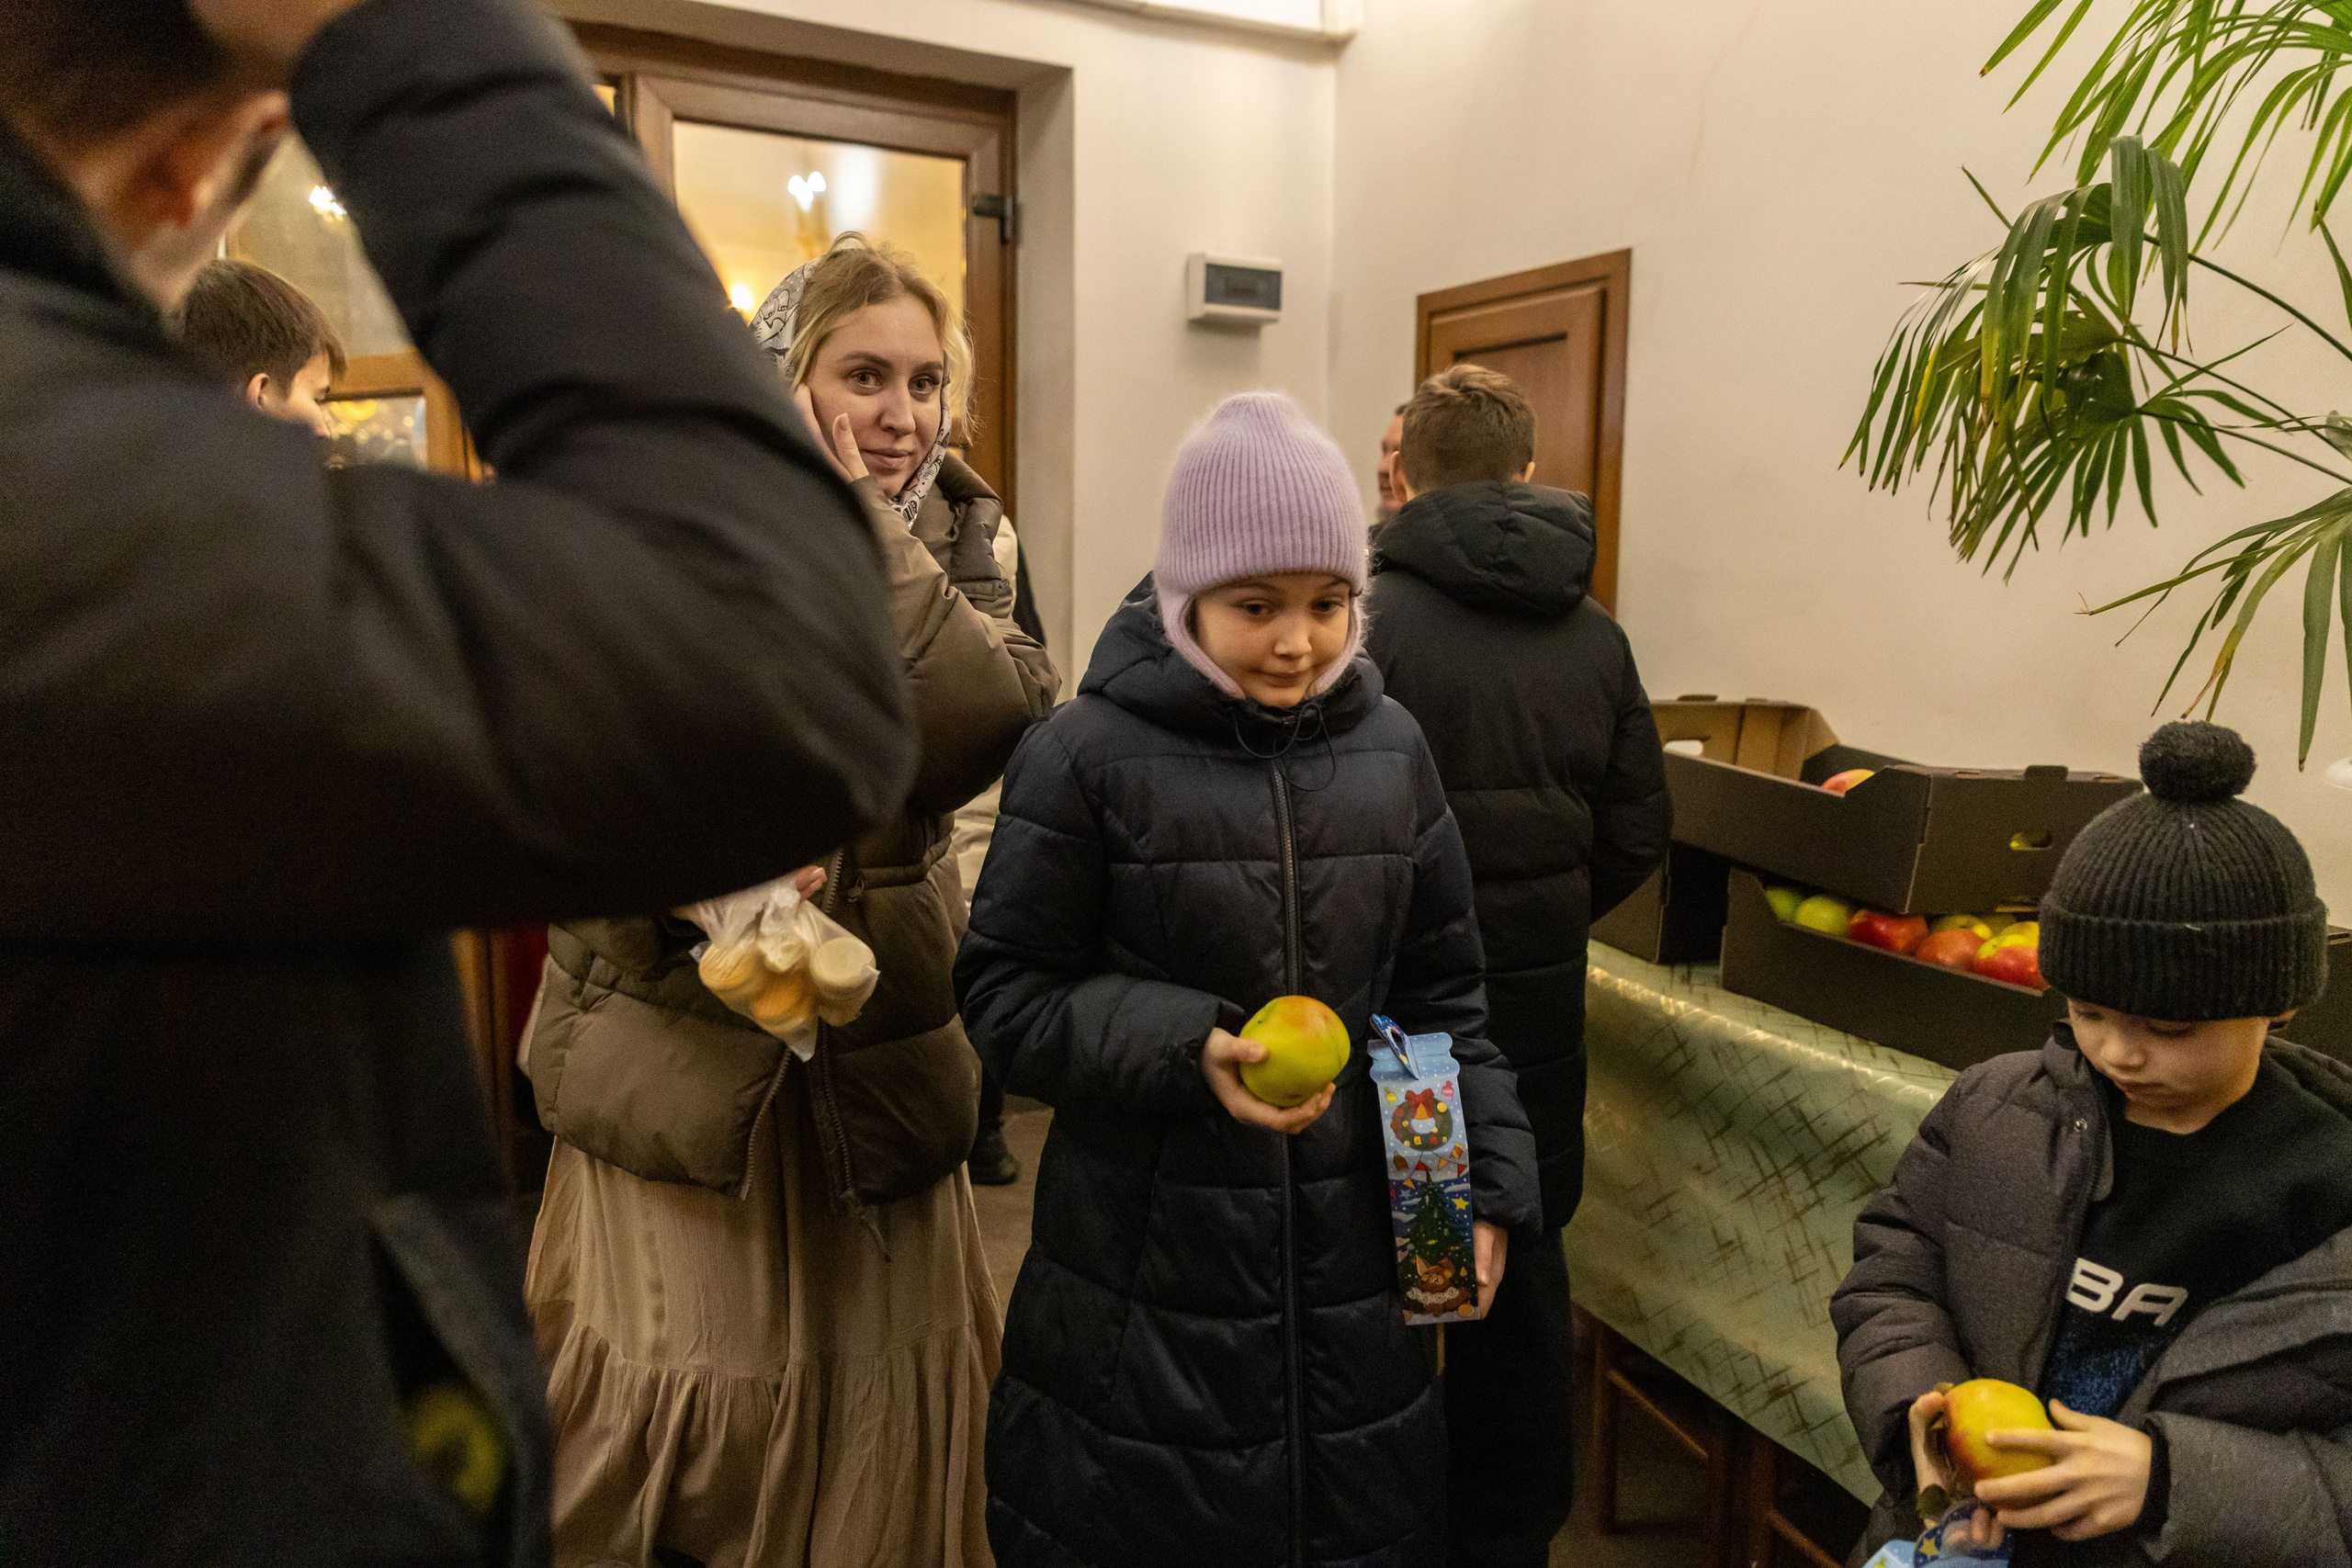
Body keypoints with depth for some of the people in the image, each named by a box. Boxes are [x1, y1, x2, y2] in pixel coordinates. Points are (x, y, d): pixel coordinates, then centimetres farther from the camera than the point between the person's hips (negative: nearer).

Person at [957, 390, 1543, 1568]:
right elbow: (1005, 994, -8)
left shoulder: (1389, 749, 2)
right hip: (1148, 1267, -3)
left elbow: (1441, 990, 9)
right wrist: (1188, 1050, -21)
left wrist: (1485, 1180, 4)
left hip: (1351, 1249, 4)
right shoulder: (1089, 755, -12)